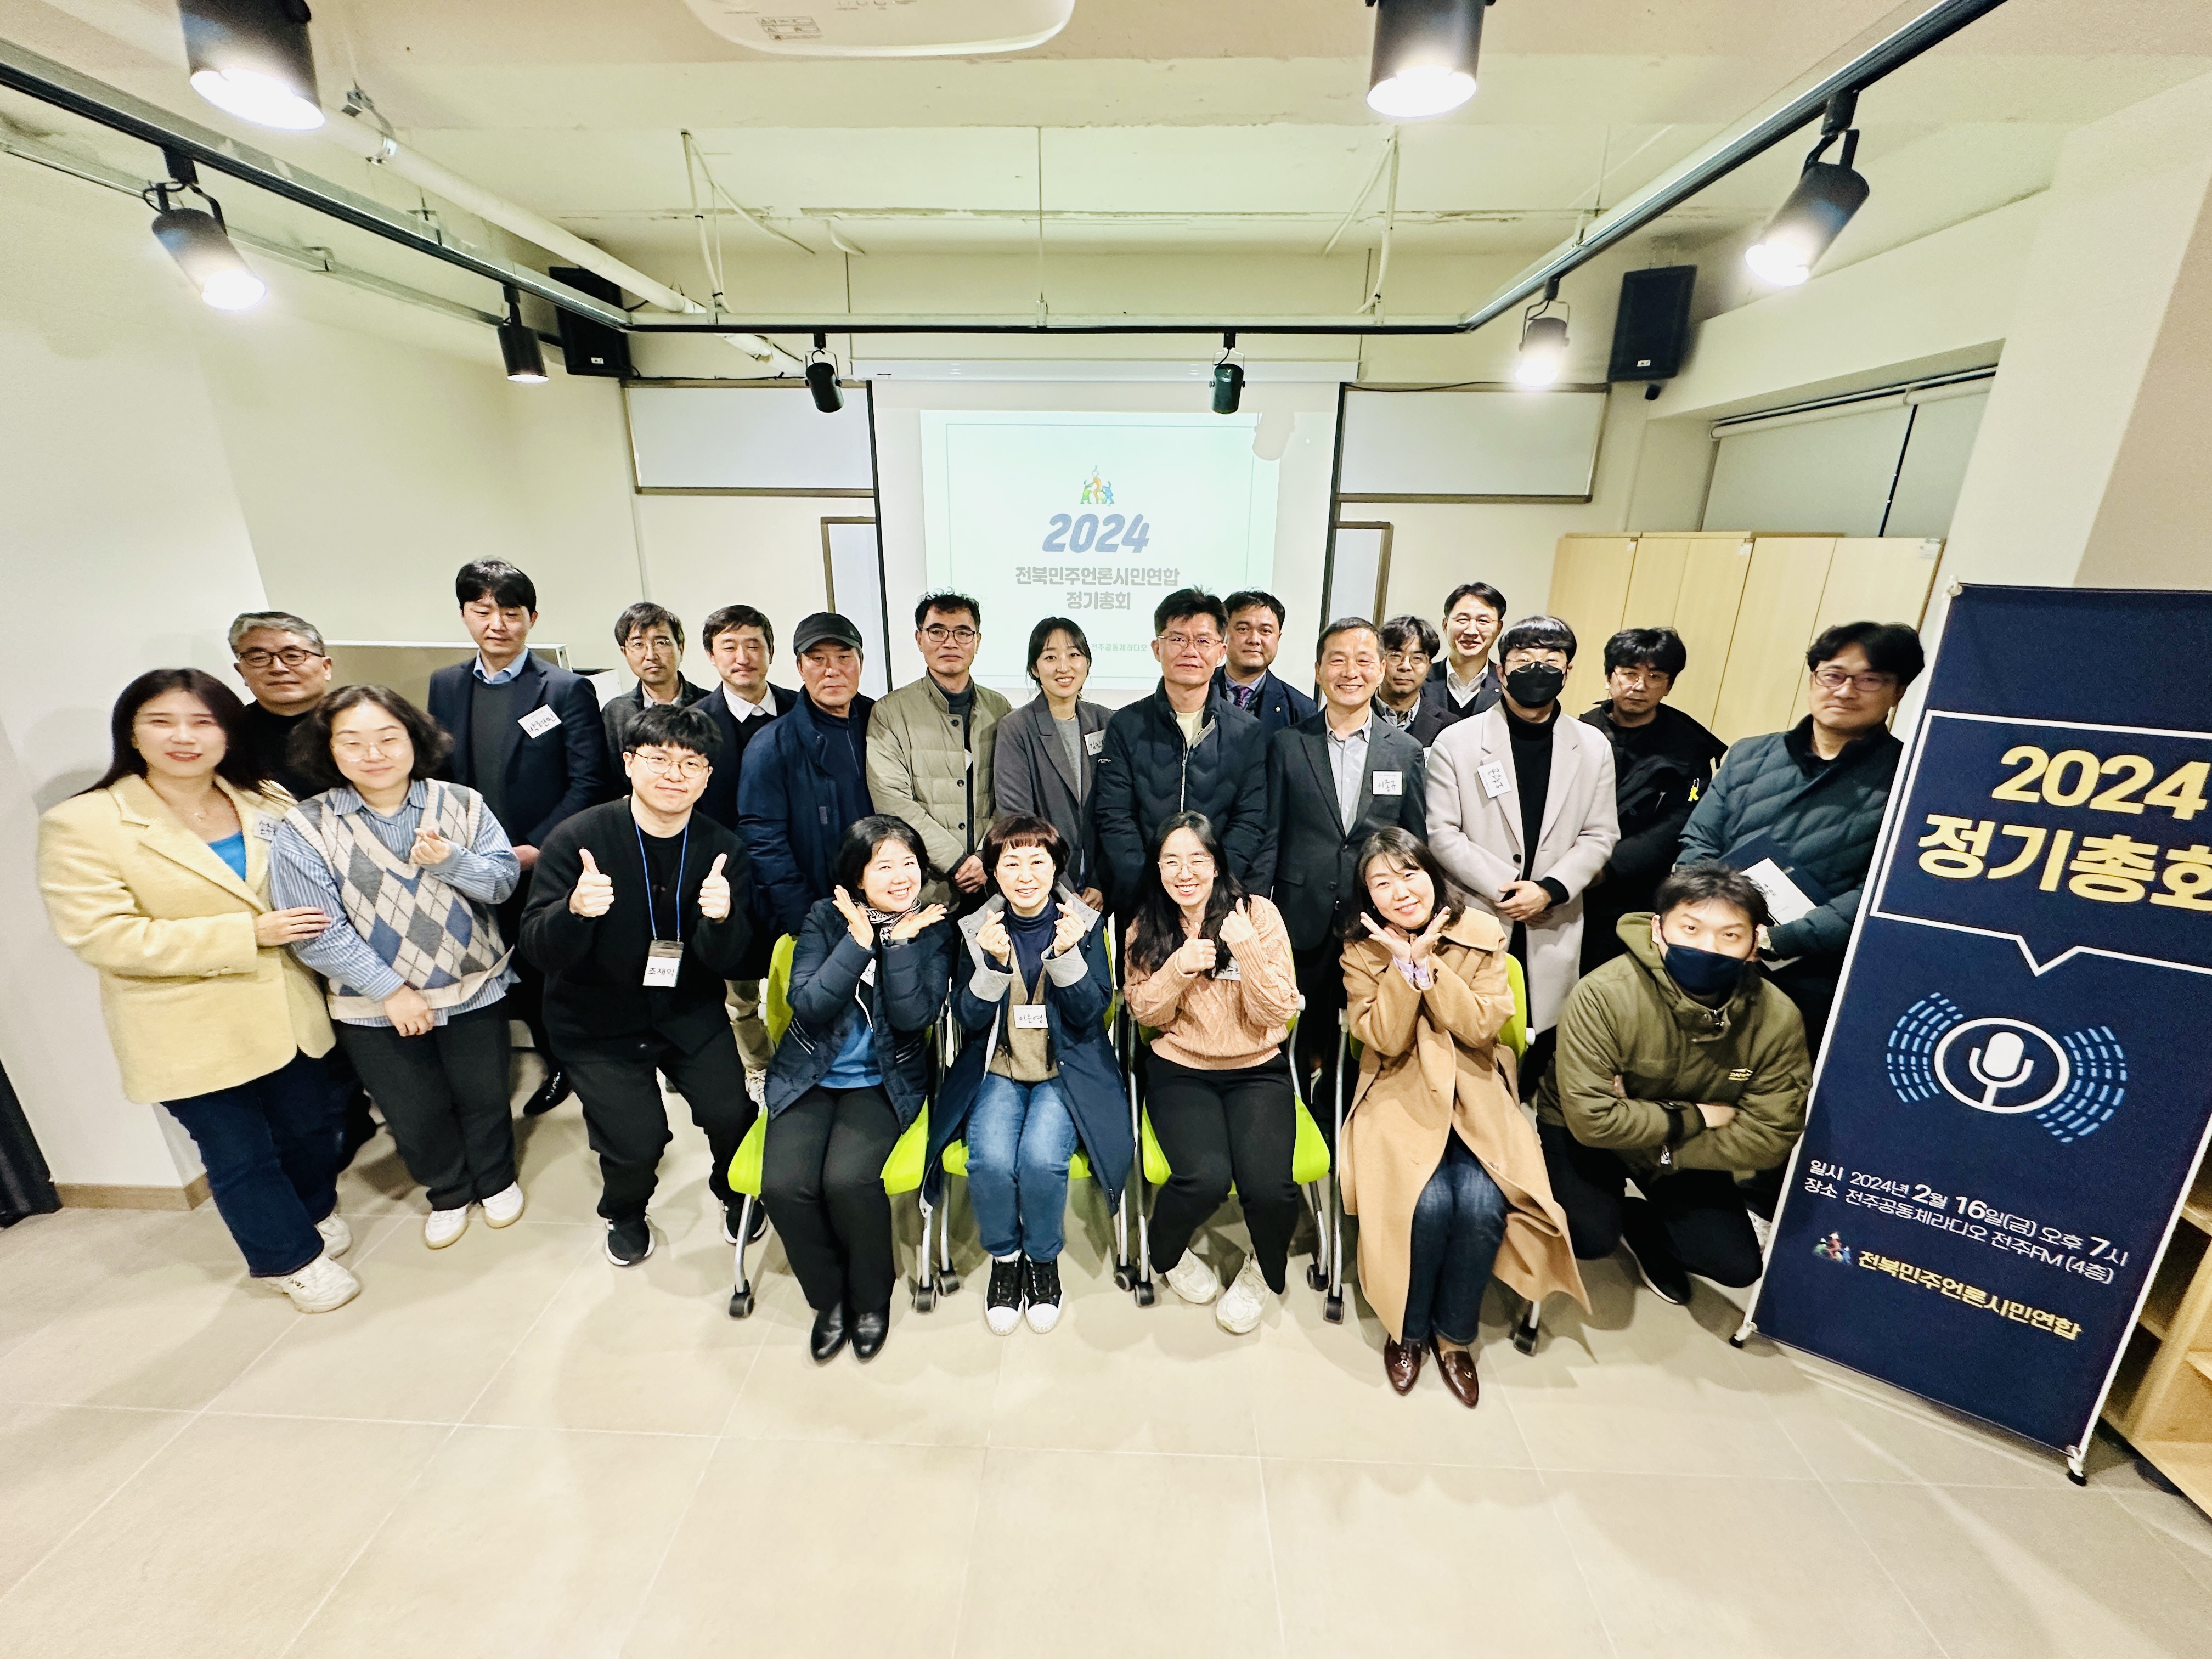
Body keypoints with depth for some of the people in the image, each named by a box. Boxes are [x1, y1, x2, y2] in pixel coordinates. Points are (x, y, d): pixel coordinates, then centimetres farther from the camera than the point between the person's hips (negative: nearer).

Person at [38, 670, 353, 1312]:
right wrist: (247, 933, -23)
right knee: (239, 1153, 12)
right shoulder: (82, 825, -13)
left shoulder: (267, 802, 0)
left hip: (286, 1011, 4)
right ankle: (290, 1256, 33)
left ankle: (315, 1211, 47)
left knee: (309, 1125, 20)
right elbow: (102, 936, -18)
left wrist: (312, 928, -5)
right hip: (189, 1033, -4)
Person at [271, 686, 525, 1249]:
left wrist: (450, 862, -29)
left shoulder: (460, 804, -8)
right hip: (375, 1006, 0)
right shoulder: (303, 831, -11)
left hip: (476, 989, 0)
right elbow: (318, 932, -12)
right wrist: (392, 989, -14)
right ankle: (448, 1194, 44)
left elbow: (503, 881, -9)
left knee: (485, 1098, 17)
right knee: (416, 1115, 17)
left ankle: (497, 1180, 44)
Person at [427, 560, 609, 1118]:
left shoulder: (569, 689, -7)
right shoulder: (444, 686, 8)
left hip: (551, 868, -4)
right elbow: (437, 775, 11)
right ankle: (557, 1066, 35)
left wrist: (537, 847, -16)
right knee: (522, 978, 15)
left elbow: (588, 783, -11)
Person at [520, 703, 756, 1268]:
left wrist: (722, 917, -35)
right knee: (637, 1139, -10)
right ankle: (624, 1212, 27)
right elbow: (539, 951, -16)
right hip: (597, 1024, -1)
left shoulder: (721, 849, -10)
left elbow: (724, 962, -12)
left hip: (689, 1014, 2)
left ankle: (733, 1191, 26)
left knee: (730, 1114, -10)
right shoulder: (577, 839, -16)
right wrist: (576, 909, -38)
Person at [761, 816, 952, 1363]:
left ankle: (872, 1294, 7)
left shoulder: (931, 930, -4)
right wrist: (859, 941, -21)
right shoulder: (826, 917, -3)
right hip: (809, 1075, 2)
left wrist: (899, 941, -21)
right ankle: (829, 1295, 10)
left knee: (847, 1179, -25)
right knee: (784, 1184, -20)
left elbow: (914, 1017, -15)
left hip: (885, 1080, -1)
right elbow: (807, 1005, -13)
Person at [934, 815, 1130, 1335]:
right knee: (990, 1160, -25)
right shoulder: (979, 927, 0)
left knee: (1041, 1159, -26)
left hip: (1067, 1071, -1)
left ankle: (1043, 1257, 7)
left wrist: (1066, 955, -23)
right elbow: (970, 1018, -2)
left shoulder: (1083, 923, -3)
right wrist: (993, 963, -20)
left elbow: (1092, 1013, -7)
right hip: (998, 1069, 1)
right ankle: (1004, 1257, 8)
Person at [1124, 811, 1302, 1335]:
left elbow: (1278, 1013, -8)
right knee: (1205, 1178, -26)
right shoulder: (1147, 926, 2)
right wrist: (1179, 968, -18)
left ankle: (1265, 1268, 15)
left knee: (1269, 1186, -24)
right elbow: (1144, 1012, 1)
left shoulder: (1258, 914, -6)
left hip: (1257, 1070, 0)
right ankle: (1168, 1253, 12)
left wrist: (1248, 950, -25)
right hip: (1179, 1070, 1)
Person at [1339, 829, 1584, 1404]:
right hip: (1402, 1096, -1)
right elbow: (1386, 1042, -10)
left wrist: (1427, 963, -20)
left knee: (1481, 1205, -23)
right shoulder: (1362, 950, -3)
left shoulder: (1482, 934, -2)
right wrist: (1404, 963, -20)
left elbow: (1483, 1026, -10)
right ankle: (1407, 1330, 6)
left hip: (1475, 1094, 1)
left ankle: (1454, 1336, 6)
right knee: (1428, 1203, -24)